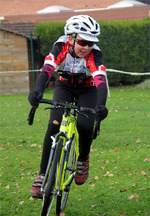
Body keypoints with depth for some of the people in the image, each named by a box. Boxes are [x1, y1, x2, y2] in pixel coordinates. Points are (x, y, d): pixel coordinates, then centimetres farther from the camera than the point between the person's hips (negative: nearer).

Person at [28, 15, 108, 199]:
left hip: (87, 90, -1)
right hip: (64, 86, 1)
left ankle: (83, 160, 8)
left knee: (85, 126, -24)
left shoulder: (94, 54, -31)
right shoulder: (61, 47, -29)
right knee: (54, 125, -21)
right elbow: (47, 69, -41)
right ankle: (43, 174, -15)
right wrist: (37, 91, -61)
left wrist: (101, 105, -63)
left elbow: (101, 80, -44)